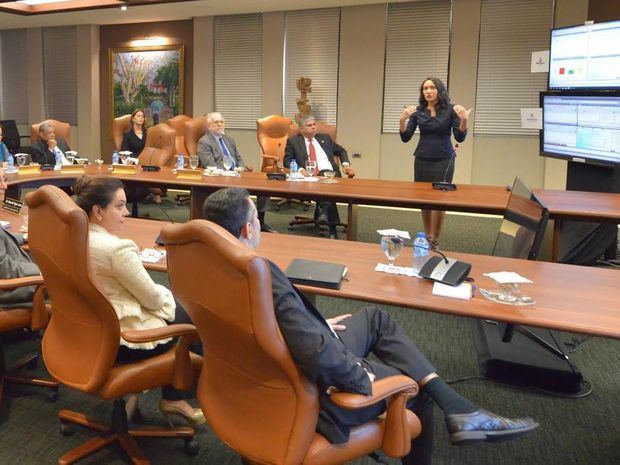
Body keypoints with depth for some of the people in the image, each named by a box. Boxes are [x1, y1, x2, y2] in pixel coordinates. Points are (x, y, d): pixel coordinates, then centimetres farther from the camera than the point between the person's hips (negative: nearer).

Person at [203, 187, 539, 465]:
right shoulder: (263, 276, -34)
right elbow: (318, 354, -39)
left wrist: (317, 324, 10)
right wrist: (360, 376, -21)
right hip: (311, 394, -8)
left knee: (376, 319, 16)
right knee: (414, 387, 16)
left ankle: (458, 409, 14)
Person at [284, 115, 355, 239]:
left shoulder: (325, 138, 26)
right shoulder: (293, 141, 16)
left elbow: (341, 151, 34)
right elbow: (287, 161, 7)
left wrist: (346, 164, 15)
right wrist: (300, 169, -12)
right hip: (309, 176, -2)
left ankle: (324, 212, -48)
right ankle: (332, 227, -38)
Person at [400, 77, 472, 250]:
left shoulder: (450, 110, -6)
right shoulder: (418, 111, 1)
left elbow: (460, 138, -8)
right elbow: (405, 138, -2)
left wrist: (464, 120, -26)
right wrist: (403, 120, -20)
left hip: (443, 160, -3)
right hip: (422, 160, 3)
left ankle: (434, 241, -4)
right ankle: (427, 237, 18)